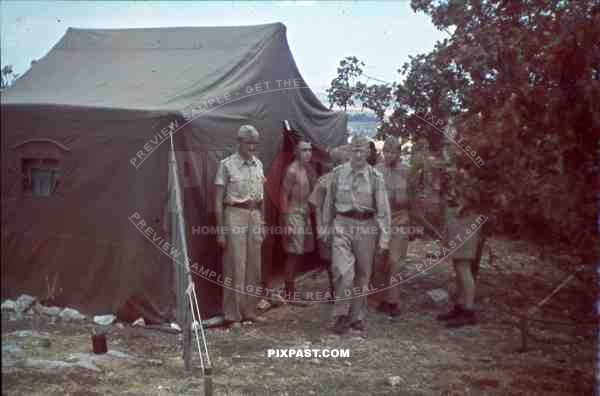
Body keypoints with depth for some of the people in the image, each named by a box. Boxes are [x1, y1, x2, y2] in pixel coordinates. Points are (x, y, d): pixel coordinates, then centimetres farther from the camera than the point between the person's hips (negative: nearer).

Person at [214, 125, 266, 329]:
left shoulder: (258, 164, 8)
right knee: (236, 267, -3)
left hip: (255, 215, 5)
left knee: (253, 267, 9)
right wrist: (220, 229, -11)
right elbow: (218, 200, -7)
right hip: (235, 215, -5)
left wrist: (262, 222, 13)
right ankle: (233, 315, 8)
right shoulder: (227, 164, -8)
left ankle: (249, 310, 22)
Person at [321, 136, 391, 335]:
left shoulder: (375, 177, -1)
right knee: (344, 272, -12)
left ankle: (357, 317, 25)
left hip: (366, 226, 1)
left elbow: (383, 209, 0)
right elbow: (329, 202, 9)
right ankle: (341, 315, 6)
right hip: (342, 225, -1)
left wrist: (384, 238, -3)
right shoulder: (338, 172, 2)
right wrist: (326, 227, 11)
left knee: (363, 274, 10)